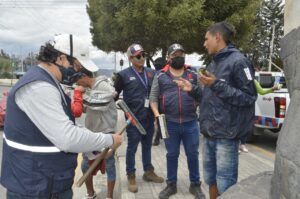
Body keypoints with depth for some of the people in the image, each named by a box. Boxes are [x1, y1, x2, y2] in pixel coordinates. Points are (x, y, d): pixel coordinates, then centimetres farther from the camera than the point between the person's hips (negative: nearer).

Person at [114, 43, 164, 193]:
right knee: (132, 148, 7)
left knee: (147, 146, 18)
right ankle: (131, 176, 22)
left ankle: (148, 171, 33)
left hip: (149, 117, 5)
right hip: (134, 118, -4)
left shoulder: (151, 73, 7)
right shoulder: (124, 75, -7)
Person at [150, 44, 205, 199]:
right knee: (171, 155, 12)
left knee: (193, 155, 11)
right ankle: (171, 185, 29)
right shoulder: (160, 76, 5)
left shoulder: (193, 75, 9)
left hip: (191, 123, 1)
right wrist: (156, 114, -9)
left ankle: (195, 185, 29)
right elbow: (153, 97, 3)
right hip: (170, 124, 0)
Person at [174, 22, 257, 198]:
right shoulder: (213, 64, 15)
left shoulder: (238, 61, -10)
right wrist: (193, 89, 6)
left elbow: (249, 97, -15)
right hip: (209, 133, 8)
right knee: (211, 179, 19)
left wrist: (218, 85, -20)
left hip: (226, 134, -8)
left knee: (225, 184, 2)